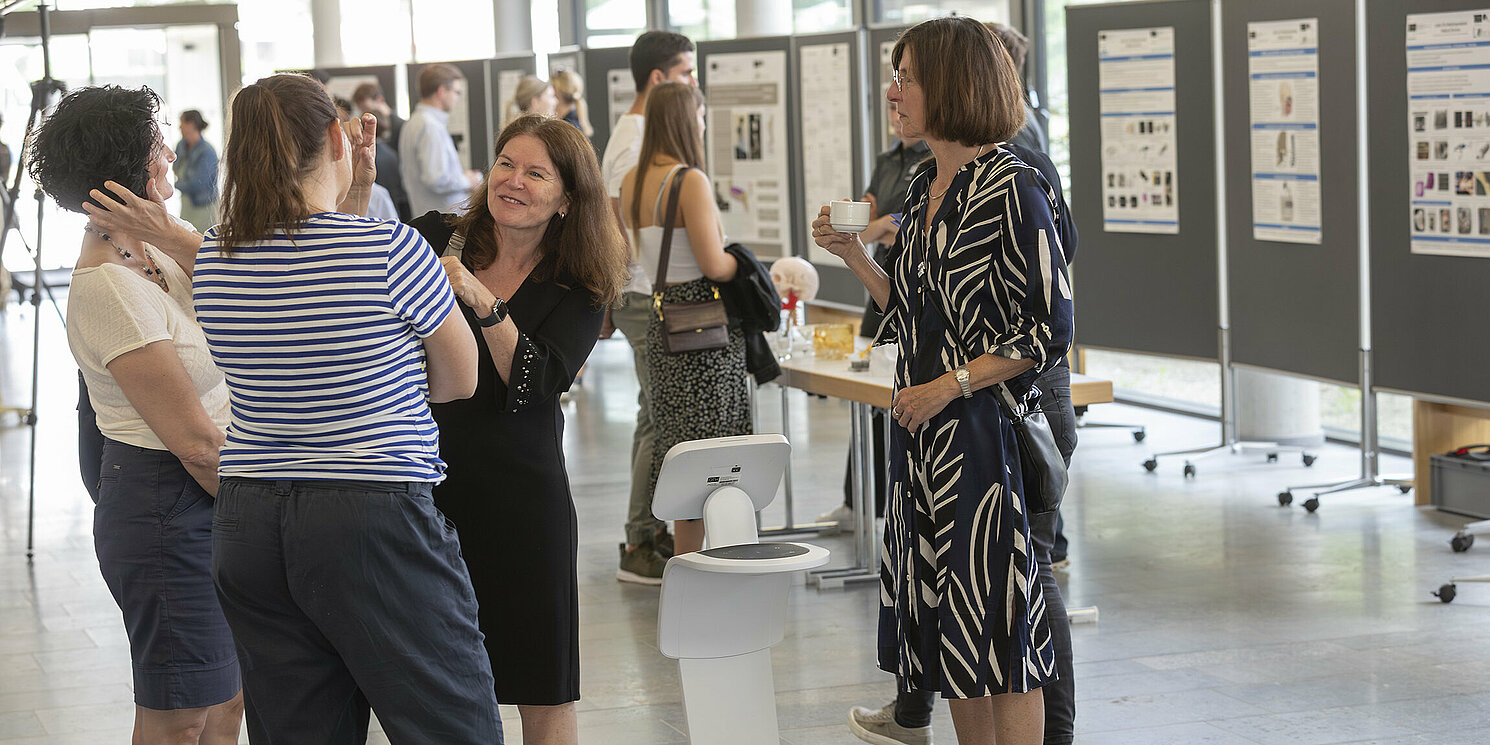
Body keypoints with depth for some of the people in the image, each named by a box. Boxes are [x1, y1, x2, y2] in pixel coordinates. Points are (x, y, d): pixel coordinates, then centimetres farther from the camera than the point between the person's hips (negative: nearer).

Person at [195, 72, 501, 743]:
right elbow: (460, 380, 3)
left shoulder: (211, 259, 3)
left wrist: (352, 194, 18)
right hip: (375, 522, -6)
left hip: (245, 529, 6)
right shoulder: (393, 248, -12)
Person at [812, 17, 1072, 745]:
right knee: (942, 622, 12)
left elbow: (1052, 327, -14)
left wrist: (952, 386, -16)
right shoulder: (924, 191, 12)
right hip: (920, 428, 8)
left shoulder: (1012, 189, -12)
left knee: (996, 621, -3)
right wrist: (854, 256, 6)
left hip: (986, 429, -8)